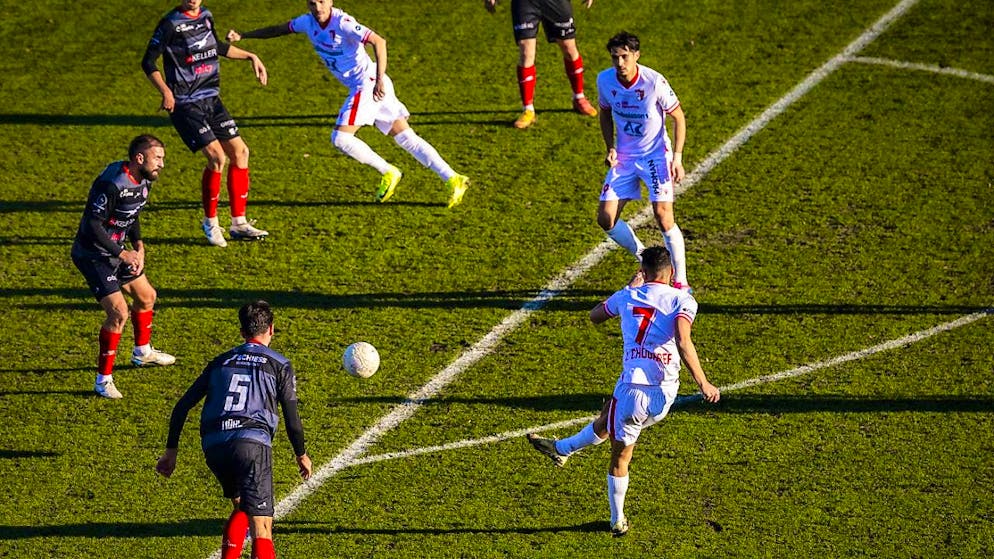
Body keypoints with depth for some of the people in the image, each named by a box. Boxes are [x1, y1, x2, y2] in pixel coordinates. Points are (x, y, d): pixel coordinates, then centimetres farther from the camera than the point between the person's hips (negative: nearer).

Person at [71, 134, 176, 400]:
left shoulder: (143, 181, 0)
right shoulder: (112, 184, -30)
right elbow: (92, 226, -28)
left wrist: (138, 246, 3)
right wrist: (123, 254, -23)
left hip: (116, 251, 10)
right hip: (93, 255, -10)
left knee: (146, 296, 23)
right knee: (119, 312, -17)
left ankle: (142, 351, 49)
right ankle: (103, 379, -5)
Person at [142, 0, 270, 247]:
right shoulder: (170, 23, -12)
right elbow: (148, 62, -11)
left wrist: (251, 57, 25)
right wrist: (165, 92, -24)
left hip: (211, 99, 7)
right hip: (185, 104, -7)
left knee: (239, 152, 4)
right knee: (216, 157, -17)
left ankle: (239, 224, 14)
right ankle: (210, 223, 1)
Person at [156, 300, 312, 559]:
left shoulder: (221, 361, 23)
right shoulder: (279, 365, 12)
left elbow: (182, 407, 18)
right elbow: (292, 418, 9)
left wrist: (171, 451, 23)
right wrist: (301, 455, 25)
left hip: (213, 444, 4)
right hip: (252, 441, -4)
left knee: (241, 508, 29)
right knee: (261, 527, -9)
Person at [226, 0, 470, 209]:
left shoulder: (343, 23, -20)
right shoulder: (308, 22, 5)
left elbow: (378, 41, -27)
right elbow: (279, 30, 19)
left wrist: (379, 79, -35)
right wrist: (242, 36, 14)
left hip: (369, 85, -8)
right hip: (360, 87, 8)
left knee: (340, 138, -13)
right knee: (406, 138, 7)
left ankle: (388, 173, 0)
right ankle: (454, 179, 6)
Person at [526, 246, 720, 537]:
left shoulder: (627, 296, 7)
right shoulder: (682, 300, -1)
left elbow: (595, 315, 28)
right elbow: (683, 343, -19)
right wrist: (703, 384, -18)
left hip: (633, 388, -2)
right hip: (665, 393, 2)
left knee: (620, 457, 16)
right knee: (606, 422, 28)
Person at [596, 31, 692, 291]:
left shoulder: (654, 82, -20)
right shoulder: (604, 80, -8)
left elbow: (678, 117, -8)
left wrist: (677, 157, -15)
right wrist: (611, 148, -2)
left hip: (656, 154, -5)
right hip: (624, 156, 5)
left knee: (663, 216, -15)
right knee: (606, 218, -3)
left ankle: (681, 281, -2)